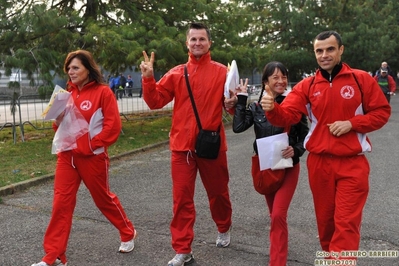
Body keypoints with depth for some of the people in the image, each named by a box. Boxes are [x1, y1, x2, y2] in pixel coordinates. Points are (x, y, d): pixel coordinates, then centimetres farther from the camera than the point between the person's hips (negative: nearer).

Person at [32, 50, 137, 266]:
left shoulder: (102, 92, -9)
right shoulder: (68, 93, 9)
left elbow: (113, 125, -13)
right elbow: (60, 126, 14)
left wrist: (92, 144, -16)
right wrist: (59, 117, -7)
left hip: (92, 156, -5)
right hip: (67, 156, 5)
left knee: (103, 198, 10)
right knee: (61, 203, 2)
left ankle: (128, 233, 34)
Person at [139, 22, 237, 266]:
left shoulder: (222, 72, 1)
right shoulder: (176, 73, 5)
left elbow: (232, 104, -1)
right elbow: (155, 101, 2)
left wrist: (232, 103, -24)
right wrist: (148, 78, -11)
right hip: (182, 145, 1)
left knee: (218, 192, 16)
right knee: (182, 198, 2)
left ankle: (224, 228, 44)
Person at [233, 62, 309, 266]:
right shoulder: (256, 107, -2)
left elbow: (305, 136, -3)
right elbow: (238, 127, -16)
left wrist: (296, 150, -22)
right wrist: (241, 99, -15)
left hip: (288, 167, -3)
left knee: (278, 216, -13)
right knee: (274, 214, 18)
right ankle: (280, 248, 43)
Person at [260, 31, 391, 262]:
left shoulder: (362, 79, -2)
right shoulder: (307, 86, 2)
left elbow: (382, 112, 0)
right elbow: (287, 116, -8)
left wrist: (351, 124, -15)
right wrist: (272, 109, -31)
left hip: (352, 163, -2)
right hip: (319, 163, 3)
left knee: (346, 223, -2)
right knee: (325, 219, 16)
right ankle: (329, 257, 38)